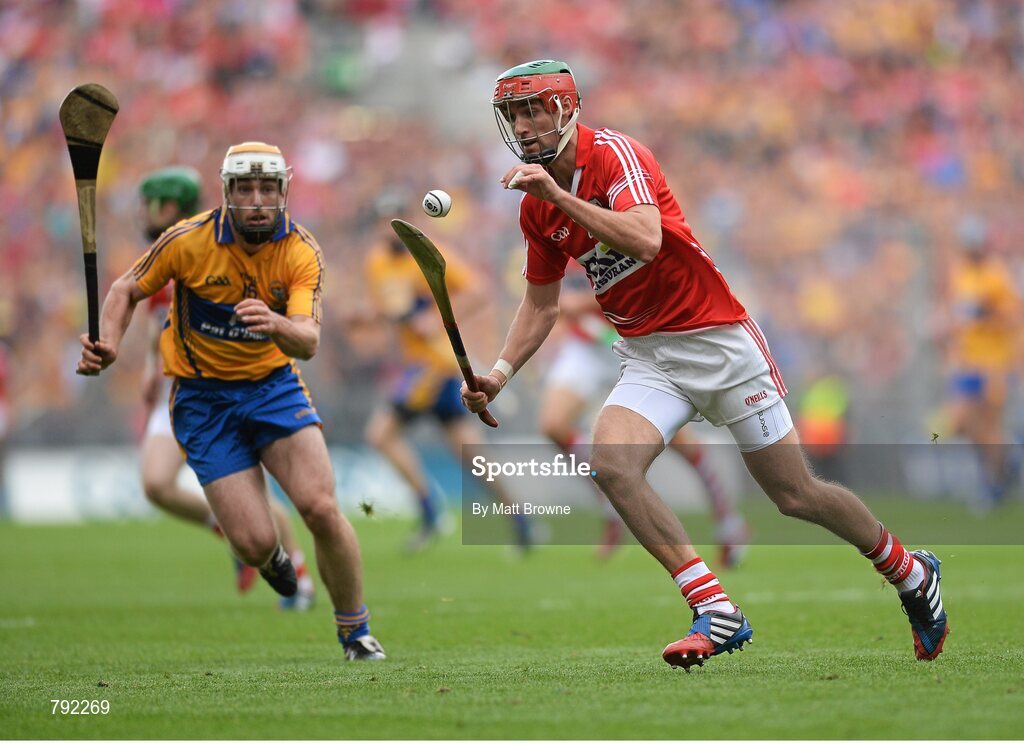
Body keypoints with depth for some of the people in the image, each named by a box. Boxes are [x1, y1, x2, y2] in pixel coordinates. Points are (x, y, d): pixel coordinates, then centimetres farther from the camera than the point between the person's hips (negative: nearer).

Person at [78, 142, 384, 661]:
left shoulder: (301, 252, -12)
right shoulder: (189, 241, -14)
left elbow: (308, 343, -24)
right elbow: (127, 290, 1)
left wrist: (276, 324, -47)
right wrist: (109, 343, -17)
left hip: (273, 385, 1)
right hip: (203, 398, -1)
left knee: (321, 507, -19)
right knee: (253, 544, -12)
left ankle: (355, 632, 4)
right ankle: (271, 555, 29)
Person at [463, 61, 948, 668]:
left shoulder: (617, 155, -16)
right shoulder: (536, 206, 5)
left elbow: (645, 239, -35)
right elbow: (542, 303, 17)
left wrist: (559, 194, -37)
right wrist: (500, 374, 4)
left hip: (718, 342, -6)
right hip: (649, 360, 6)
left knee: (797, 495, 0)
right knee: (610, 464, -23)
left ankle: (912, 572, 27)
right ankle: (717, 612, -18)